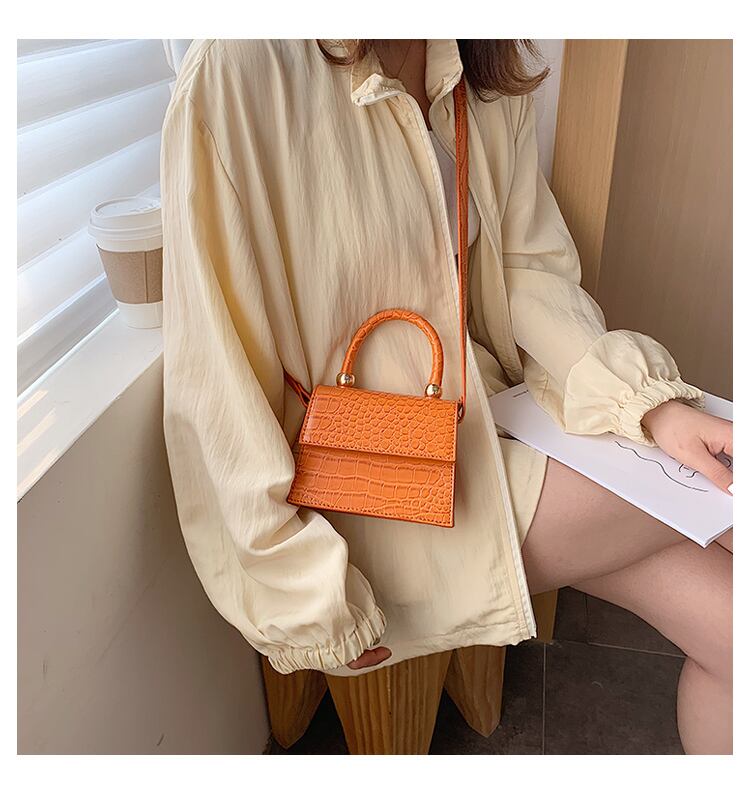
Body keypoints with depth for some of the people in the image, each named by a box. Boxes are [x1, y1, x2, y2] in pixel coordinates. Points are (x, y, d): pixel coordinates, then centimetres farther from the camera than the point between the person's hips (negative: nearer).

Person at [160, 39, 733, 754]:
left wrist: (648, 400, -12)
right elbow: (214, 374, -19)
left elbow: (529, 267, 4)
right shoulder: (237, 72, -18)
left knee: (723, 619, -4)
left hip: (488, 413, 6)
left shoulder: (488, 76, 2)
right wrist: (313, 601, -18)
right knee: (704, 504, -15)